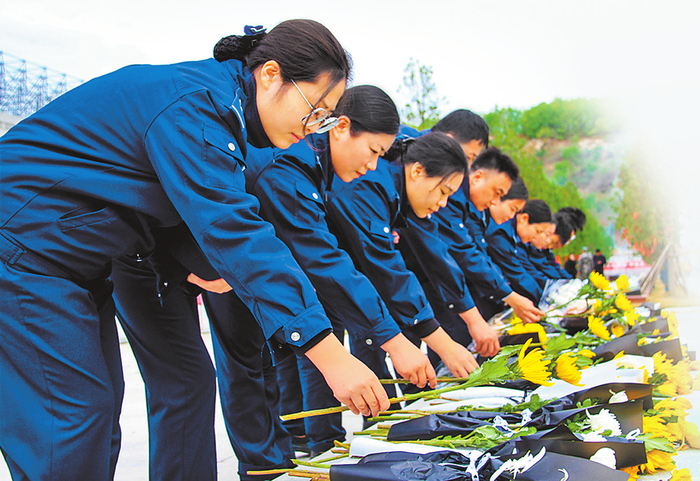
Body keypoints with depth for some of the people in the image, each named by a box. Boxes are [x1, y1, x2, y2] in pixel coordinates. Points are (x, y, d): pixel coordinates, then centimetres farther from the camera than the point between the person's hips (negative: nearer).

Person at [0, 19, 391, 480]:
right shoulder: (195, 105, -25)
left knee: (101, 402, 10)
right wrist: (328, 354, -35)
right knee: (75, 411, -10)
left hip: (74, 261, 10)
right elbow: (232, 228, -32)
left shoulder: (216, 100, 6)